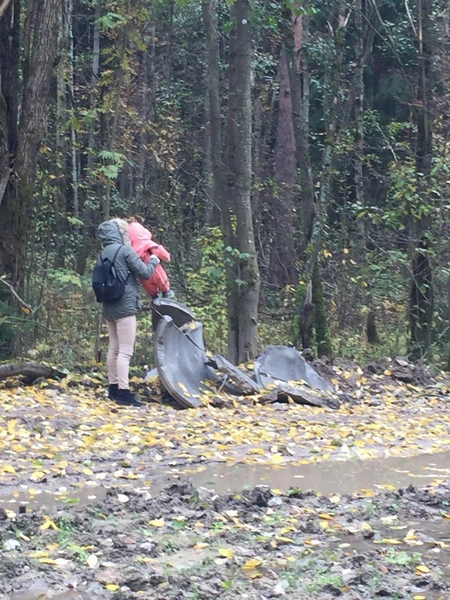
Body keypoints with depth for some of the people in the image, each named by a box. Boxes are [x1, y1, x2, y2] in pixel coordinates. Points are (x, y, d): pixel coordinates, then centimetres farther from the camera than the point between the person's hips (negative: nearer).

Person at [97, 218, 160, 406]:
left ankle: (114, 388, 18)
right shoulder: (125, 250, -9)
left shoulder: (103, 254, 13)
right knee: (125, 351, -9)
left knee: (114, 349, 14)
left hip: (109, 307, 8)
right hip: (125, 306, -8)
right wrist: (153, 261, 12)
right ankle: (123, 392, -13)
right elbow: (144, 273, -8)